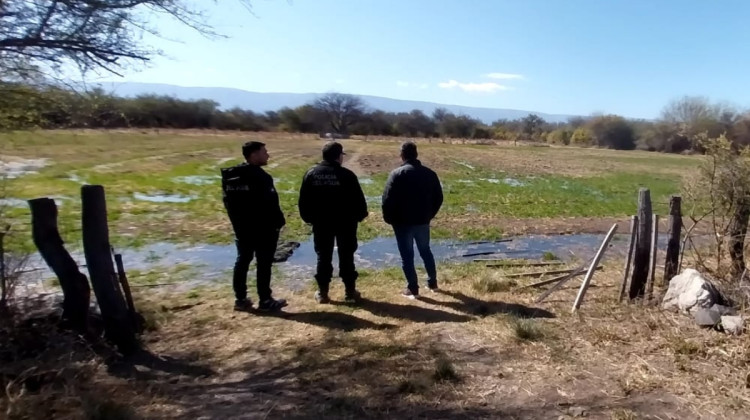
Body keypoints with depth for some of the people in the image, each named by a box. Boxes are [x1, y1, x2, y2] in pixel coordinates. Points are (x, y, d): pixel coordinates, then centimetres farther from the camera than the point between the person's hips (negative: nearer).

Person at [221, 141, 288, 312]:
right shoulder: (260, 176, -18)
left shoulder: (230, 176, 8)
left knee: (242, 261, 13)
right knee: (264, 264, 1)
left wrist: (237, 222, 18)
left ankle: (240, 299, 20)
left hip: (241, 228, 8)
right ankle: (265, 301, 8)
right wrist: (278, 222, -10)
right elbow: (270, 204, -20)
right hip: (264, 228, -7)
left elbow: (228, 202, 12)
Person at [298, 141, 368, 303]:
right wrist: (360, 215, 6)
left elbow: (303, 200, 3)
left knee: (323, 257, 10)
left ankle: (322, 293, 15)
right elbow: (358, 199, -9)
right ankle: (350, 292, 14)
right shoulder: (346, 175, -11)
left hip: (321, 223, 2)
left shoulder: (311, 174, 0)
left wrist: (308, 218, 13)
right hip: (345, 222, -2)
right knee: (346, 257, 8)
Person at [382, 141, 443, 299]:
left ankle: (413, 289, 11)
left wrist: (389, 219, -2)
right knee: (426, 251, 21)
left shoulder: (397, 174, -12)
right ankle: (433, 283, 31)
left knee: (407, 256, 6)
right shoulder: (429, 173, 3)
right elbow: (438, 198, 7)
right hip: (423, 221, 5)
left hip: (403, 222, -5)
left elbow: (388, 199, -16)